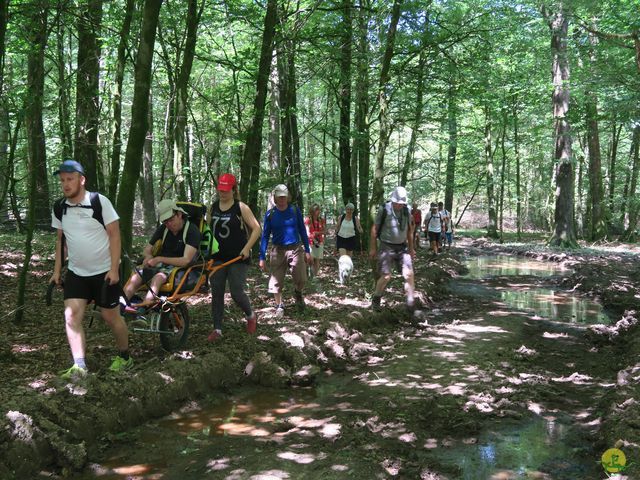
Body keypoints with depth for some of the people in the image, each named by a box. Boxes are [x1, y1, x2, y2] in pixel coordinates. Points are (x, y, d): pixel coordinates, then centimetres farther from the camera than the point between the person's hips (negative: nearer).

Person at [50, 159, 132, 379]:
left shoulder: (100, 202, -13)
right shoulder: (60, 208, 3)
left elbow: (114, 235, -12)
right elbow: (61, 240, 12)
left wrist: (114, 269, -16)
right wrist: (57, 270, 8)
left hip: (104, 272, -4)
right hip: (76, 272, 4)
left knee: (111, 316, 5)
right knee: (71, 315, -9)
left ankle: (124, 357, 26)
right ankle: (79, 366, -6)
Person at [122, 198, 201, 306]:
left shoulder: (192, 230, -9)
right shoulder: (163, 229, 11)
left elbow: (186, 260, -18)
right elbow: (146, 251, 15)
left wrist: (160, 259, -24)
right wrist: (149, 257, -11)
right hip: (160, 265, 6)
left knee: (157, 278, -36)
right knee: (135, 278, -22)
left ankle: (142, 308, -53)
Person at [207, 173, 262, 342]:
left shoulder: (241, 208, -7)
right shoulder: (213, 207, 7)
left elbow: (256, 229, -8)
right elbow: (208, 229, 19)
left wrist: (247, 248, -15)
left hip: (238, 258, -4)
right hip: (218, 257, 5)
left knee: (236, 292, -7)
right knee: (216, 293, 2)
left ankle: (251, 316, 23)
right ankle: (217, 329, 11)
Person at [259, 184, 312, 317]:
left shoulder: (295, 210, 0)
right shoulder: (270, 214, -1)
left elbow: (302, 231, 7)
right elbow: (265, 236, 4)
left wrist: (307, 251, 3)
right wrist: (262, 257, 0)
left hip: (295, 249, 0)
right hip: (277, 250, 0)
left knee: (301, 279, -10)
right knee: (276, 281, 1)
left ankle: (298, 294, 23)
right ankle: (279, 306, 20)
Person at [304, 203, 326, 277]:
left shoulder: (321, 220, 6)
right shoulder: (308, 220, -5)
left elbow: (324, 231, 5)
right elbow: (308, 233, -9)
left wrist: (317, 233, -13)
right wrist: (314, 240, -19)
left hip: (319, 243, 3)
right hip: (310, 243, -3)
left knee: (317, 261, 4)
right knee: (311, 260, -12)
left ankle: (315, 276, 11)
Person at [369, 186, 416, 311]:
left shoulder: (406, 211, 2)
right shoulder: (384, 210, -13)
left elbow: (409, 230, 14)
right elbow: (374, 229, -6)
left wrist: (411, 248, 17)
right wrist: (373, 248, -4)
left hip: (402, 247, 4)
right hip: (387, 248, -4)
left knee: (409, 274, -7)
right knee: (386, 276, -5)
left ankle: (410, 303, 1)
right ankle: (376, 298, 20)